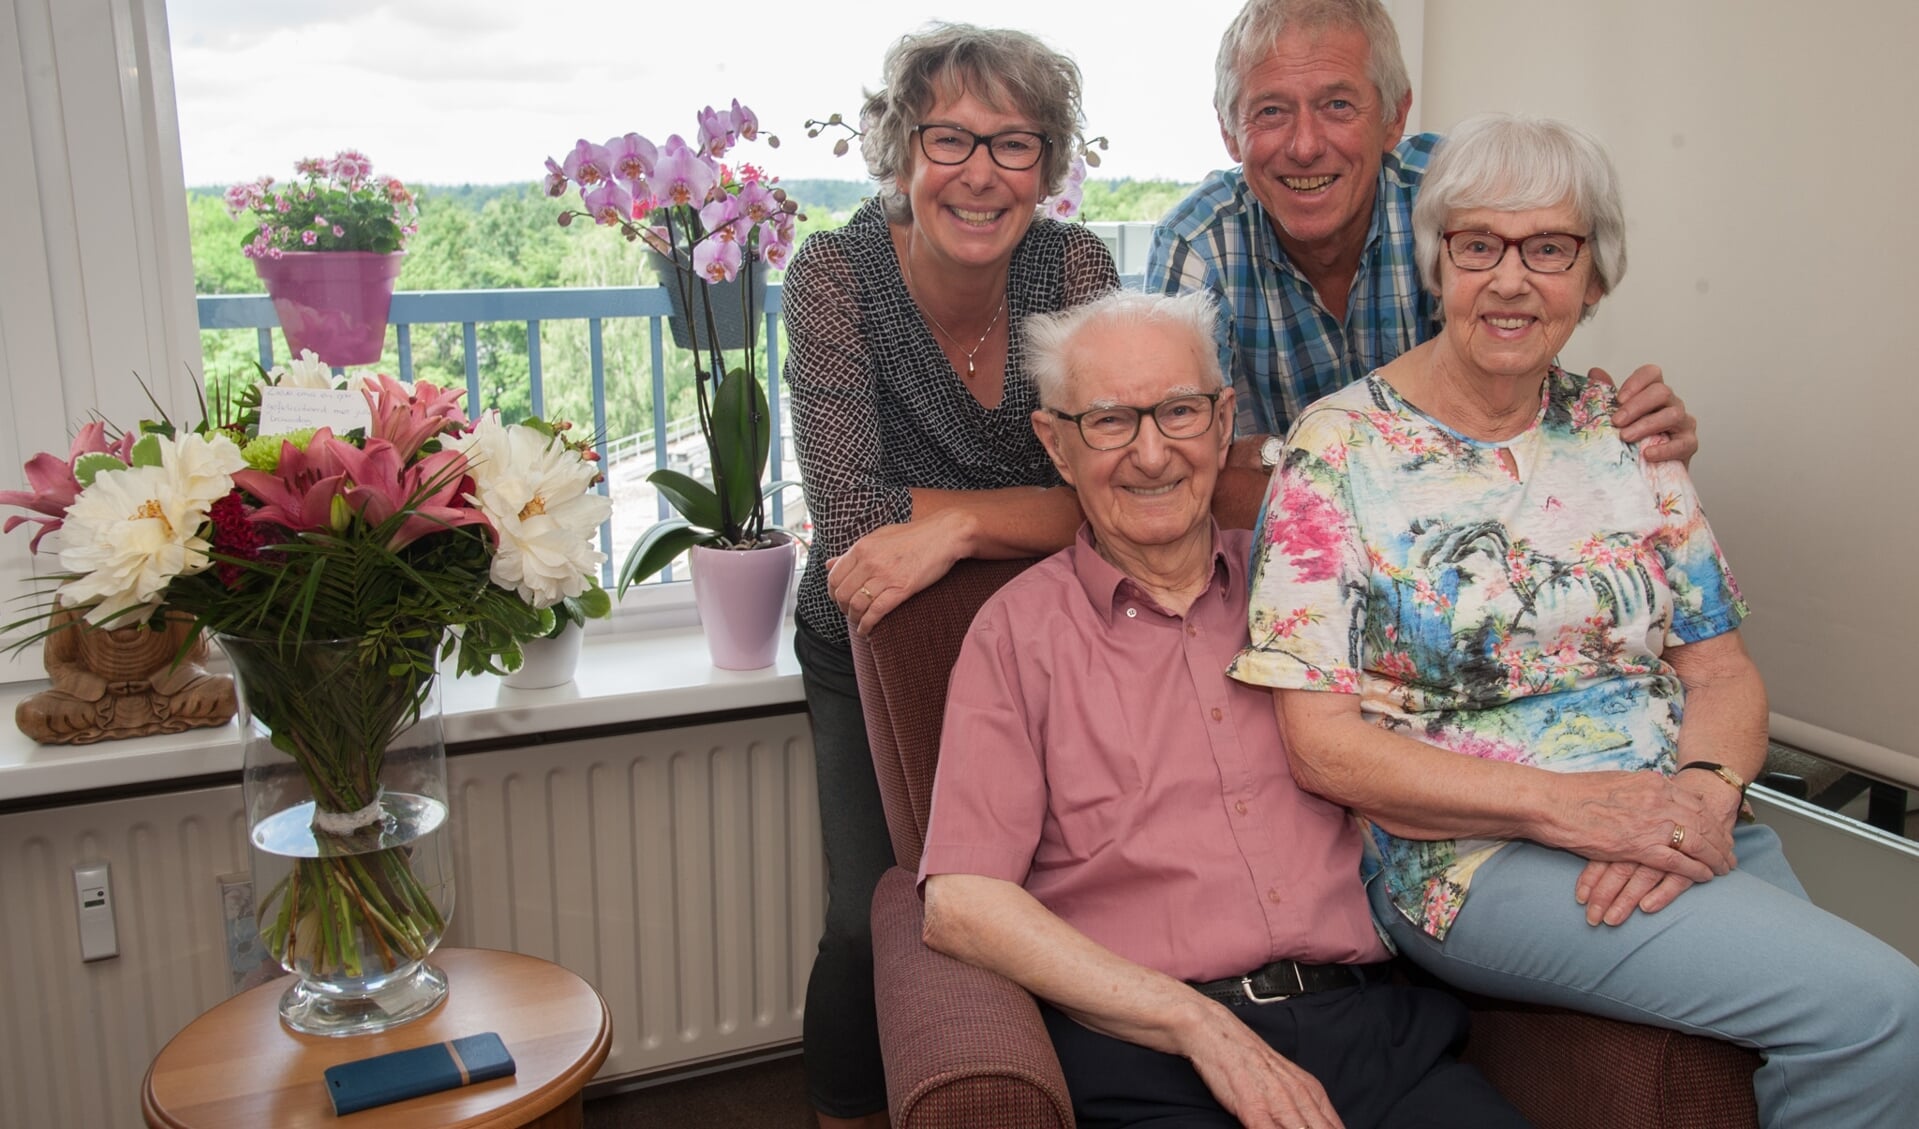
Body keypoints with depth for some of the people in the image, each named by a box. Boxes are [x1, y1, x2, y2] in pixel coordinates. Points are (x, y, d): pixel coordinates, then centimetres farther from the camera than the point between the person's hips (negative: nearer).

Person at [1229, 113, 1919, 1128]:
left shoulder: (1624, 433, 10)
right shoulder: (1340, 450, -6)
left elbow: (1722, 670, 10)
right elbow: (1321, 744, -11)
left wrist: (1704, 794, -12)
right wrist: (1561, 803, -18)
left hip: (1683, 830, 6)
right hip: (1471, 856, -5)